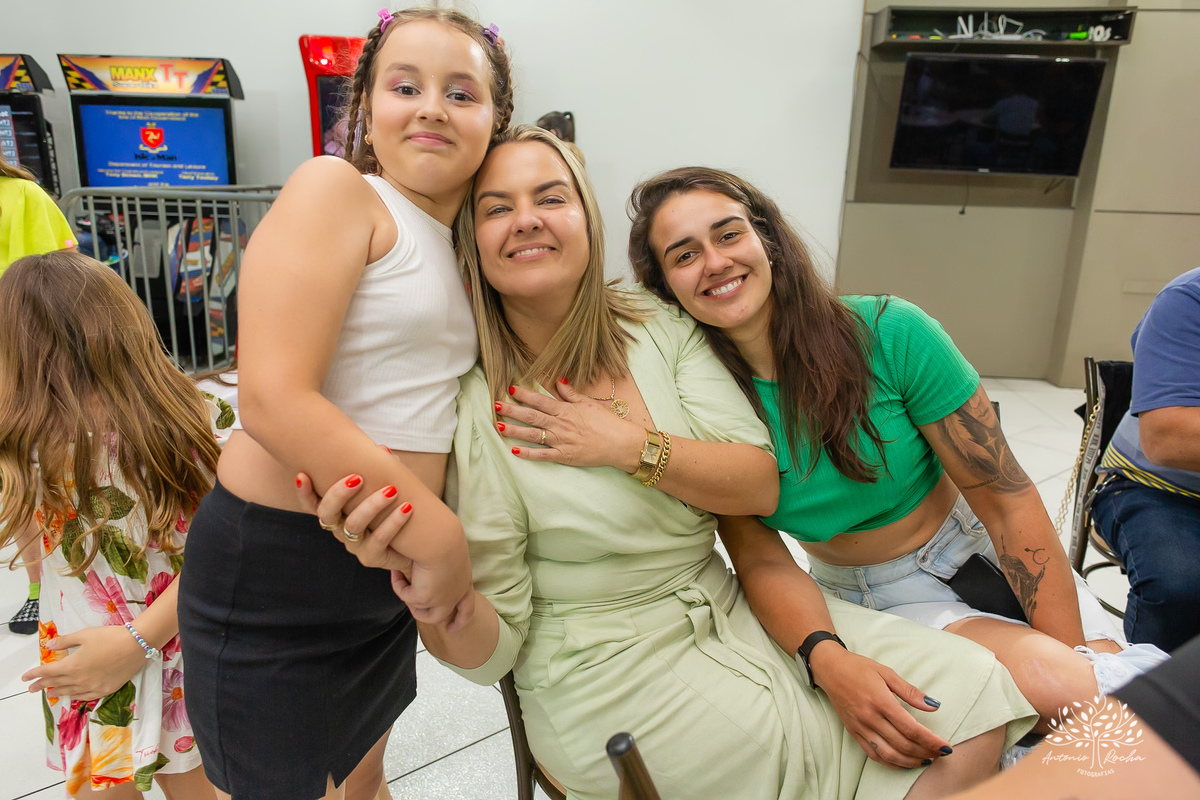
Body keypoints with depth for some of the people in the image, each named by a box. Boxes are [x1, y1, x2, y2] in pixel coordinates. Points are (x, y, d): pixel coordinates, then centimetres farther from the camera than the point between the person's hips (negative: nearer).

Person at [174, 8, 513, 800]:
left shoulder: (460, 250, 10)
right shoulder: (336, 189, -13)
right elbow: (273, 399, -24)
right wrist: (436, 534, -22)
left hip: (388, 566, 7)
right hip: (279, 565, -7)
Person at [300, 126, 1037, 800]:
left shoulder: (661, 330, -3)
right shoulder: (475, 410, -16)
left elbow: (762, 486, -5)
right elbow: (487, 650, -13)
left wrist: (629, 447, -18)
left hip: (730, 612, 5)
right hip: (611, 673, -5)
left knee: (972, 694, -2)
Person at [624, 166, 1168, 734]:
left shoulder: (891, 334, -19)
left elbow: (1006, 500, -15)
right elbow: (762, 561, -14)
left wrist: (1075, 653, -17)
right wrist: (827, 661, -33)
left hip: (979, 554, 1)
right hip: (864, 596, -1)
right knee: (1056, 690, -24)